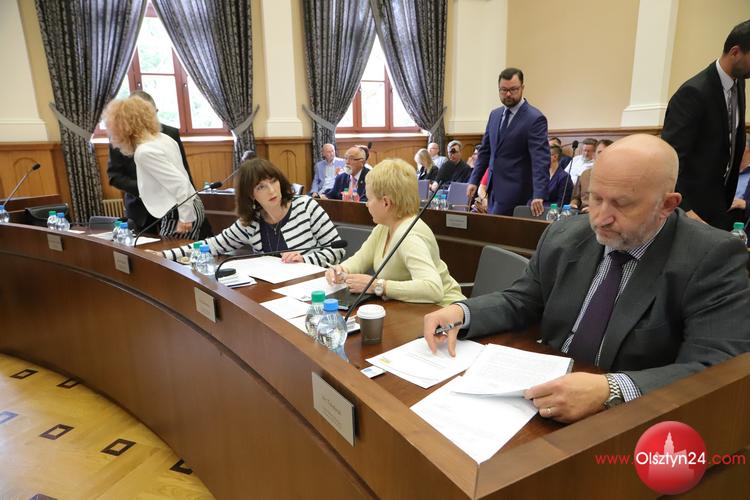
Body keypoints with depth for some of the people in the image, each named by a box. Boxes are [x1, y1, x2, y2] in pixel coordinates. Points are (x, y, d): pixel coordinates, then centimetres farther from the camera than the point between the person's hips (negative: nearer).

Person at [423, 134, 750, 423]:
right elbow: (520, 301, 7)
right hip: (547, 394, 3)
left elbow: (718, 371, -21)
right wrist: (462, 312, -13)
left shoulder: (714, 259, -13)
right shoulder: (563, 237, 1)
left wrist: (611, 390, -37)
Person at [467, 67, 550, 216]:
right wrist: (474, 181, 7)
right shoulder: (494, 115, 11)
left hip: (515, 192, -6)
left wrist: (538, 195, -29)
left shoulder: (535, 118, -11)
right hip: (495, 190, 7)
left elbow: (541, 160, -19)